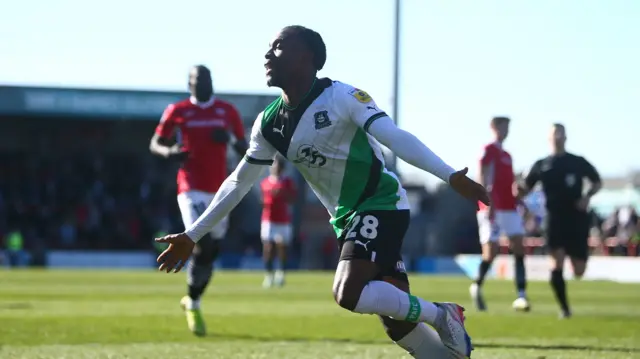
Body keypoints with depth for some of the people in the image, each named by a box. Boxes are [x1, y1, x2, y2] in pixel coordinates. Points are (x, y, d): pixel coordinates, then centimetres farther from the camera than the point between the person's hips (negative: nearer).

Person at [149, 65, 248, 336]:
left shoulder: (227, 111, 7)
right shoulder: (178, 111, 2)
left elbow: (244, 148, 12)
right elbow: (155, 143, 8)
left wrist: (230, 141, -11)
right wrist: (169, 152, -15)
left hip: (219, 189, 4)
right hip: (192, 189, -4)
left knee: (211, 250, 6)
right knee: (202, 246, -17)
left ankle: (192, 301, 27)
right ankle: (193, 306, -1)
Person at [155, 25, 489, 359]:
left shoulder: (342, 97, -15)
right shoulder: (269, 124, 5)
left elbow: (396, 138, -22)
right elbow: (238, 183, 14)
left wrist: (451, 177, -34)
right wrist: (191, 236, 15)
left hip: (382, 206, -7)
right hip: (347, 219, 7)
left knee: (347, 294, -25)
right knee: (396, 322, 2)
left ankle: (440, 315, -7)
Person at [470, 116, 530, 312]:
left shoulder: (506, 155, 20)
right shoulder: (489, 150, -5)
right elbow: (482, 178, -13)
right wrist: (489, 204, -21)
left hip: (510, 207, 8)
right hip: (493, 208, -8)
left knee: (519, 248, -4)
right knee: (491, 251, -8)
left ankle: (521, 296, -8)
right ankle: (477, 285, 17)